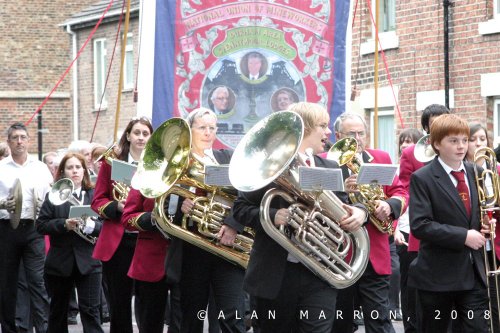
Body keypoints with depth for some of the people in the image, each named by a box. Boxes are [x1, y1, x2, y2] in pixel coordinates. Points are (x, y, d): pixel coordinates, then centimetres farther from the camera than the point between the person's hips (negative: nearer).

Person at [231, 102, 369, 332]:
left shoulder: (331, 169, 12)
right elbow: (240, 208, -2)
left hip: (319, 276, 2)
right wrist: (272, 216, -20)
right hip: (274, 276, -2)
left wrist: (358, 212, -9)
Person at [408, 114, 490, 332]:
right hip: (437, 274, -4)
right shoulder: (423, 178, -8)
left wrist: (485, 224, 0)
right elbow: (420, 225, -18)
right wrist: (463, 236, -21)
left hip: (474, 272, 4)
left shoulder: (475, 173, 9)